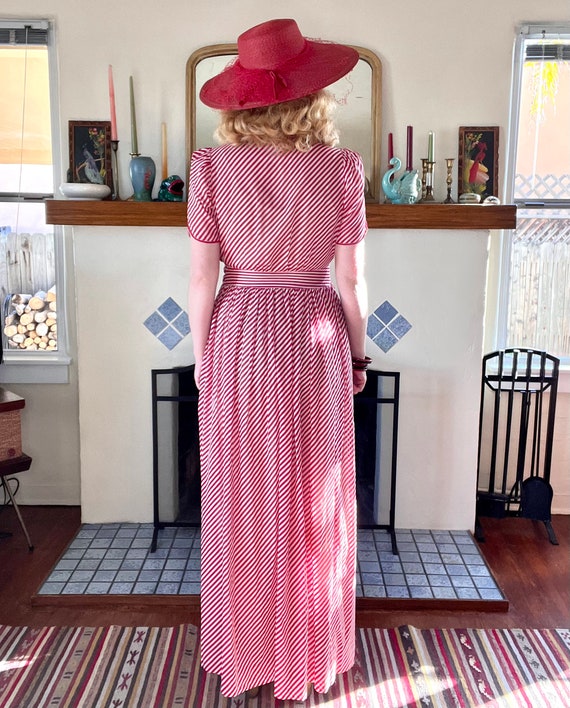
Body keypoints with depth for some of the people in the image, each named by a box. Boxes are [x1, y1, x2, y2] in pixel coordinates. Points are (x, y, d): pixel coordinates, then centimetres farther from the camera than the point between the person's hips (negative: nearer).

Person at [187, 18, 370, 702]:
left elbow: (202, 276, -5)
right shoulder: (341, 168, -7)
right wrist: (358, 351, 9)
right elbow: (351, 278, -4)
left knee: (241, 500, 14)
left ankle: (244, 650, 32)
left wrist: (202, 356, 7)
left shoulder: (211, 167, -6)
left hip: (240, 339, 0)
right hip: (313, 341, 0)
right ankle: (310, 653, 33)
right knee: (313, 502, 14)